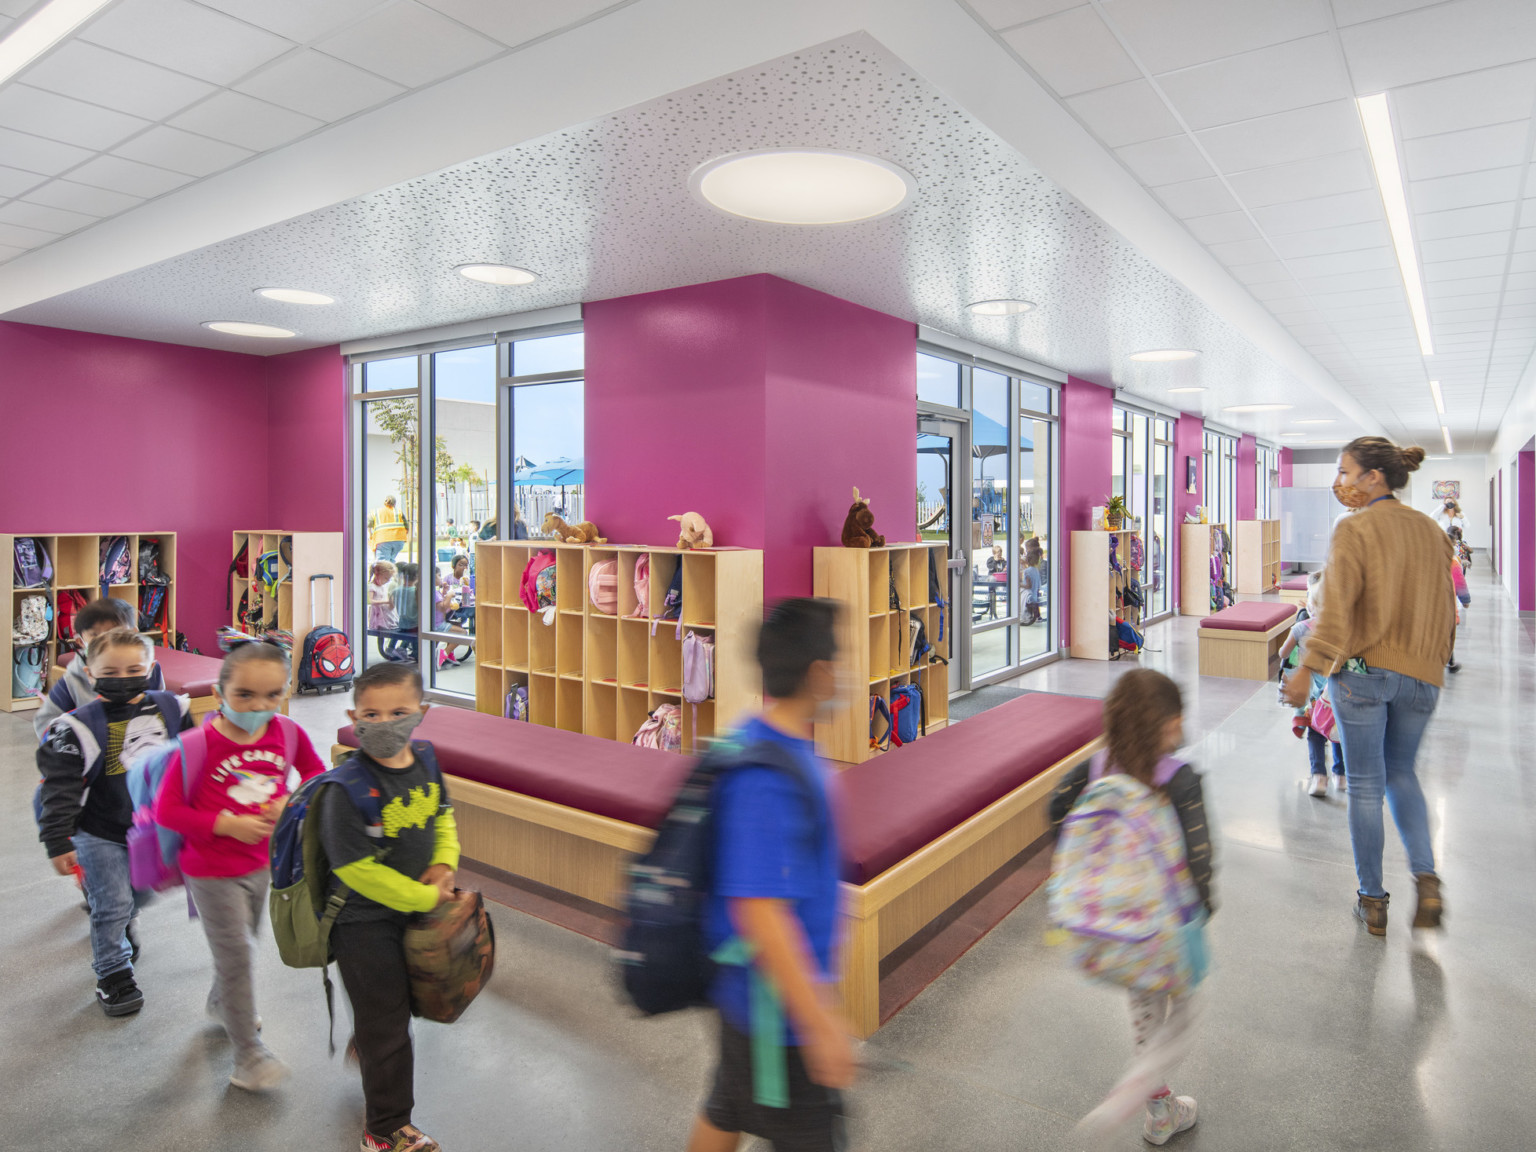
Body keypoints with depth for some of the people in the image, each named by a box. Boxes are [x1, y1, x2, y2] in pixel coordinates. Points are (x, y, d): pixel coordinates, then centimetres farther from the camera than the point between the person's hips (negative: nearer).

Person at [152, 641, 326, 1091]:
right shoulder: (199, 745, -23)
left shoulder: (288, 733, -12)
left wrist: (293, 802, -14)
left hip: (262, 862, 5)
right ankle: (249, 1055, 14)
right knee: (237, 955, 0)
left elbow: (316, 772, 5)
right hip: (212, 872, -5)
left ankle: (221, 1003, 55)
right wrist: (226, 825, -24)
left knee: (243, 941, 25)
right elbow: (166, 810, -16)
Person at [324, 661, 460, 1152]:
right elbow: (358, 869, -27)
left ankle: (367, 1048, 62)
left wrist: (444, 864, -9)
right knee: (387, 1020, 9)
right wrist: (427, 897, -20)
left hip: (416, 905, 7)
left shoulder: (424, 757, -8)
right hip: (363, 919, -7)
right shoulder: (347, 787, -29)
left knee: (392, 1001, 30)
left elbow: (442, 815, 9)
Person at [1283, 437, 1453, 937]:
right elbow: (1443, 608, 13)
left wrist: (1307, 668, -18)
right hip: (1420, 672, 6)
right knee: (1401, 772, 24)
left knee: (1365, 785, 6)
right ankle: (1427, 879, 8)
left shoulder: (1355, 530, -11)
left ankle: (1372, 901, 17)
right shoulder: (1431, 530, 8)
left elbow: (1337, 607, -20)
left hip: (1362, 670, -5)